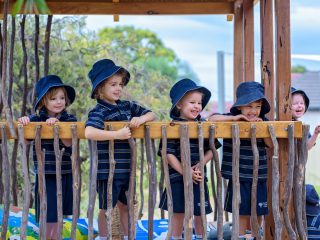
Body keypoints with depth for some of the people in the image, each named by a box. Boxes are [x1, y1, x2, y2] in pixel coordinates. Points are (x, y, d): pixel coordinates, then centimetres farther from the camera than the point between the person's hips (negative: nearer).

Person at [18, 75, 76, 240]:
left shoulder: (70, 120, 1)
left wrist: (56, 126, -26)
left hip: (65, 174, 2)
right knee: (47, 215, -1)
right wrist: (23, 123, -27)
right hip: (45, 174, -2)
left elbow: (69, 142, -13)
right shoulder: (36, 119, -1)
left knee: (59, 213, 12)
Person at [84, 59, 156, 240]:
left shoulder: (127, 106, 8)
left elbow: (152, 115, 14)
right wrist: (117, 134, -31)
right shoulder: (99, 111, -15)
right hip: (107, 170, -7)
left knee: (126, 205, 19)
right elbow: (89, 132, -33)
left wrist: (142, 118, -9)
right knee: (106, 208, 7)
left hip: (126, 169, 7)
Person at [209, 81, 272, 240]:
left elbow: (271, 144, 0)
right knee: (242, 211, 3)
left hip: (258, 176, 3)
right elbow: (211, 119, -16)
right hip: (239, 176, -3)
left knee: (258, 211, 9)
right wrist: (233, 118, -23)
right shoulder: (232, 120, -6)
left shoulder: (263, 122, 5)